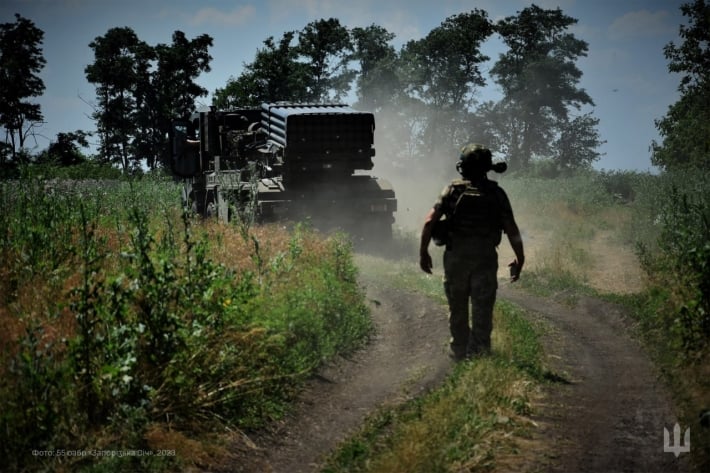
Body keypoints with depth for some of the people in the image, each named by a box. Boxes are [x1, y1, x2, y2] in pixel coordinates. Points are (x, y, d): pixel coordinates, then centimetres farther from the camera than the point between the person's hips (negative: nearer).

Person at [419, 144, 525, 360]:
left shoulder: (453, 190, -4)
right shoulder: (496, 193, -2)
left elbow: (429, 222, -9)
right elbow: (512, 230, -4)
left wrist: (423, 252, 1)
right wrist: (519, 259, 6)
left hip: (456, 259, 1)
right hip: (485, 260, 0)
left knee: (457, 310, 15)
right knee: (482, 311, 4)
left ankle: (459, 353, 23)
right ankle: (478, 353, 0)